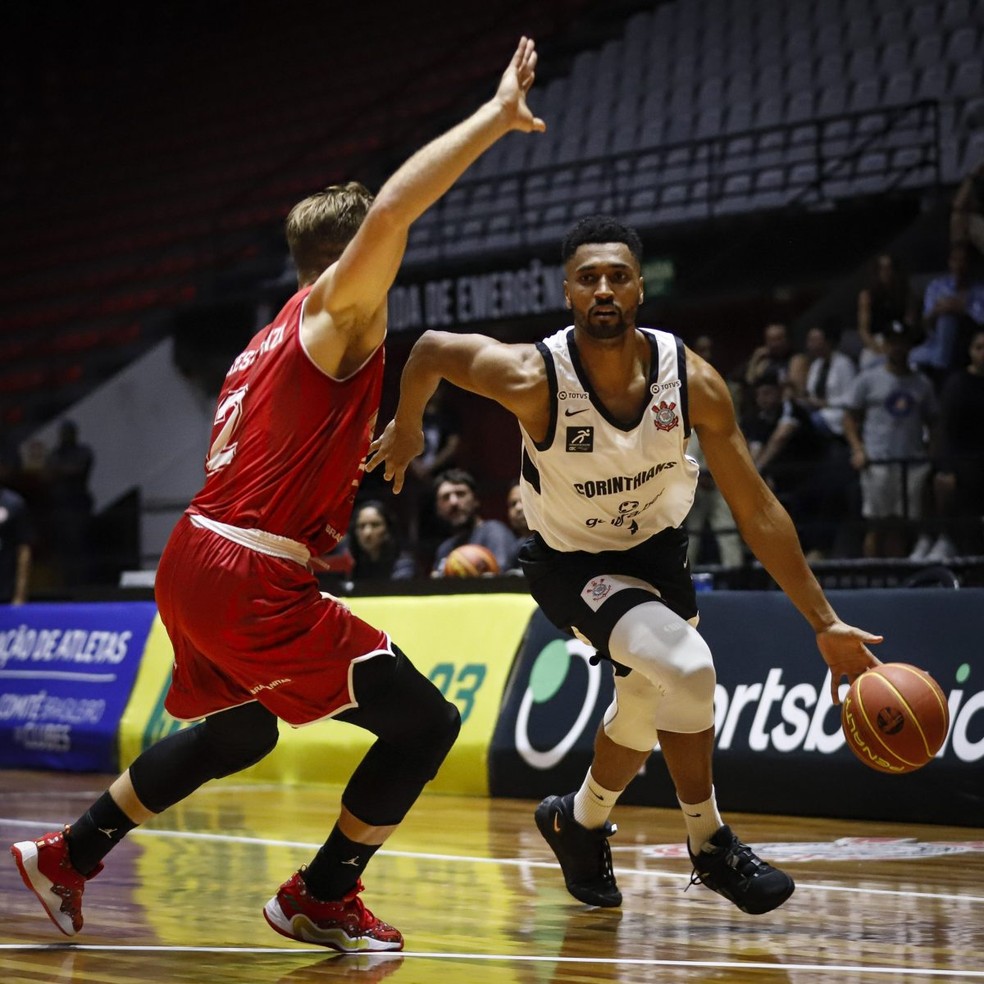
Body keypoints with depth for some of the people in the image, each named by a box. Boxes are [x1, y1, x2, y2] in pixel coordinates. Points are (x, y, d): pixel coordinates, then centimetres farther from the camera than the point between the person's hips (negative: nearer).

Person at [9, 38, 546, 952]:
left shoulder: (273, 339, 19)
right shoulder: (336, 312, -8)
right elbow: (391, 209, -25)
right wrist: (496, 115, -21)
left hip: (193, 561, 10)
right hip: (253, 582, -10)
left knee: (236, 732, 32)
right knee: (424, 721, 0)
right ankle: (320, 900, 11)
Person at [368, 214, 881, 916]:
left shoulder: (691, 379, -23)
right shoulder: (533, 378, -30)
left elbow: (757, 511, -17)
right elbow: (430, 349, -11)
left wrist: (825, 623, -18)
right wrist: (406, 429, 8)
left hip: (655, 548, 4)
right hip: (571, 562, -4)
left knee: (647, 707, 17)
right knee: (685, 667, -26)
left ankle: (580, 821, 48)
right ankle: (711, 844, -5)